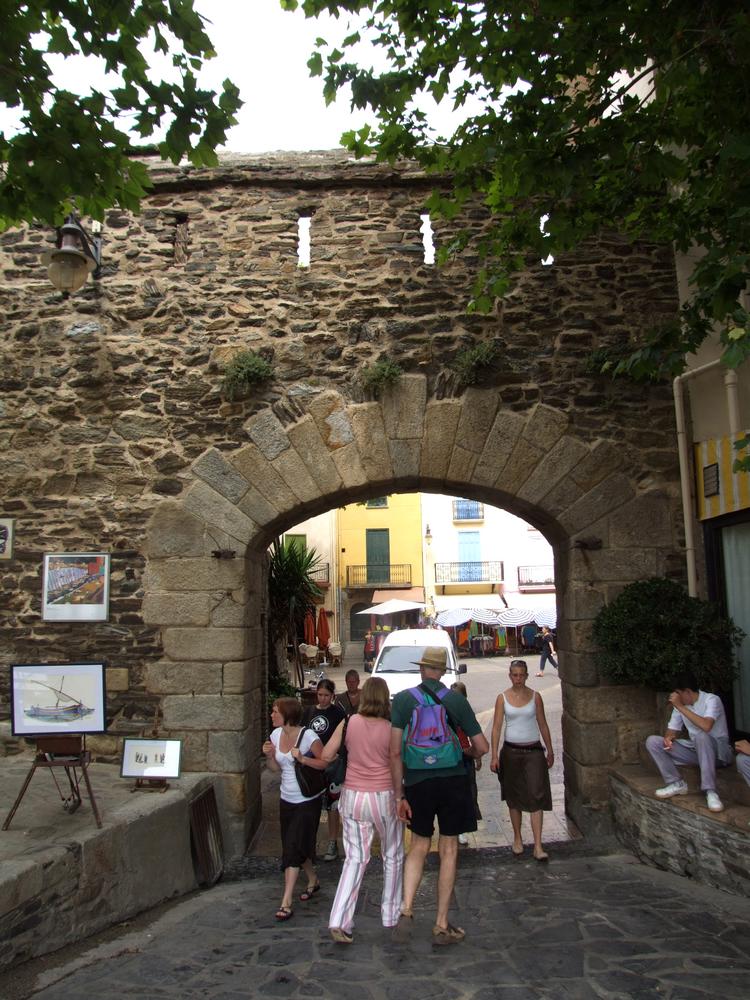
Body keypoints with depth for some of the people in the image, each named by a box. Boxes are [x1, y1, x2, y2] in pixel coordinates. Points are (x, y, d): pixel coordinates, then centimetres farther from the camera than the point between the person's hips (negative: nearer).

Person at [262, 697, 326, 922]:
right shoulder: (276, 735, -1)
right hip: (287, 800, 7)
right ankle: (313, 880, 41)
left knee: (293, 849, -8)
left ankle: (286, 902, -2)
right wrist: (269, 755, -10)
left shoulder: (308, 736, -20)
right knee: (299, 847, 18)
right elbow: (275, 768, 9)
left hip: (307, 802, -7)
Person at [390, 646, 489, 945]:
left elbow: (395, 752, -7)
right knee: (448, 851, 11)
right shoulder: (457, 701, -3)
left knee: (418, 846, 18)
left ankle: (406, 910, 3)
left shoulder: (403, 699, -4)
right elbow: (482, 747, -2)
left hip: (417, 783, 1)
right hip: (453, 781, 0)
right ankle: (442, 926, 17)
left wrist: (399, 795, -1)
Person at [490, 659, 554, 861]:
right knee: (514, 797, 11)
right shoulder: (503, 698, -2)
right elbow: (496, 727, -2)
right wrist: (494, 755, -7)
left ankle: (538, 846, -5)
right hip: (511, 751, 0)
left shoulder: (535, 696, 0)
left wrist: (550, 750, 10)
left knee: (537, 797, -7)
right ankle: (517, 839, 27)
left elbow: (543, 725, 8)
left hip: (533, 751, 0)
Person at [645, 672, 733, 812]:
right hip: (696, 750, 7)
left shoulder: (711, 700, -18)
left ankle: (710, 791, -33)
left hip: (718, 751, -7)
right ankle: (677, 784, -9)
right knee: (652, 741, -8)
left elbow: (706, 726, -36)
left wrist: (680, 707, -30)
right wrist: (668, 738, -17)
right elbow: (672, 730, 7)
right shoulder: (680, 705, 2)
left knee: (701, 736, -42)